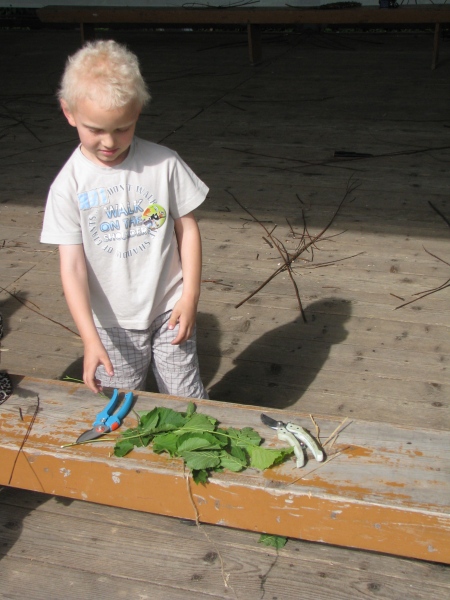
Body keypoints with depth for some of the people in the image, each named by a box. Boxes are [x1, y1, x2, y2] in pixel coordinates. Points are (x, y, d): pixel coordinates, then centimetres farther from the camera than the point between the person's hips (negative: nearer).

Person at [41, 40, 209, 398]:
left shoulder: (164, 164, -10)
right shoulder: (69, 185, -12)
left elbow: (187, 228, -1)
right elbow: (72, 266, -14)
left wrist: (190, 296, -6)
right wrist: (90, 338, -21)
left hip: (169, 310, 0)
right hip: (112, 322, 1)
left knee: (187, 402, 11)